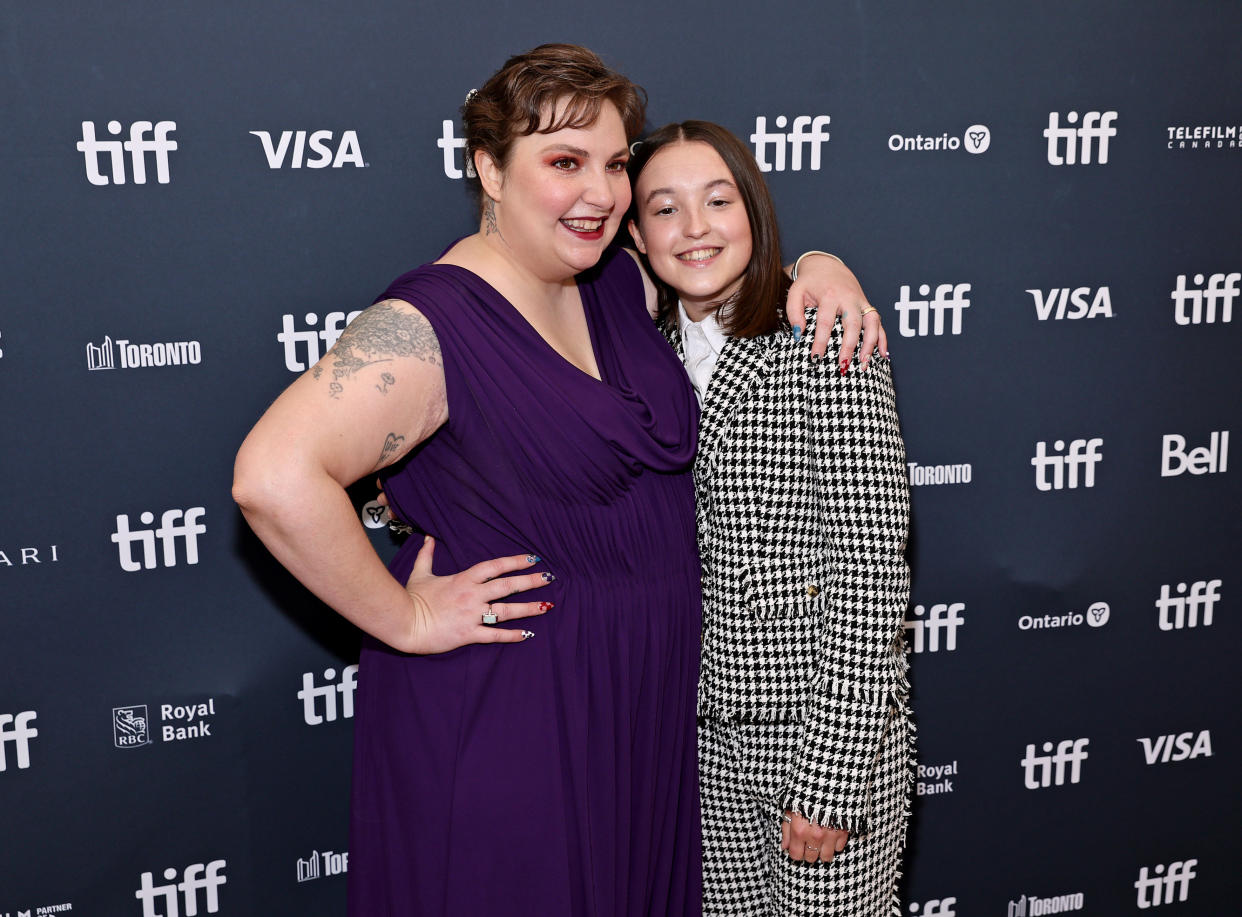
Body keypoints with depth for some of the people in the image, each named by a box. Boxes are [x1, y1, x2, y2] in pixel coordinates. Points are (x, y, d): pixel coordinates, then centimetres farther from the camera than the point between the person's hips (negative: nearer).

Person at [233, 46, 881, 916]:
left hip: (644, 698, 8)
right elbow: (274, 475, -33)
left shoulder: (620, 284, 3)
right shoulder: (429, 327, -21)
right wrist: (403, 620, -24)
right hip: (504, 716, -7)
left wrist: (820, 271, -2)